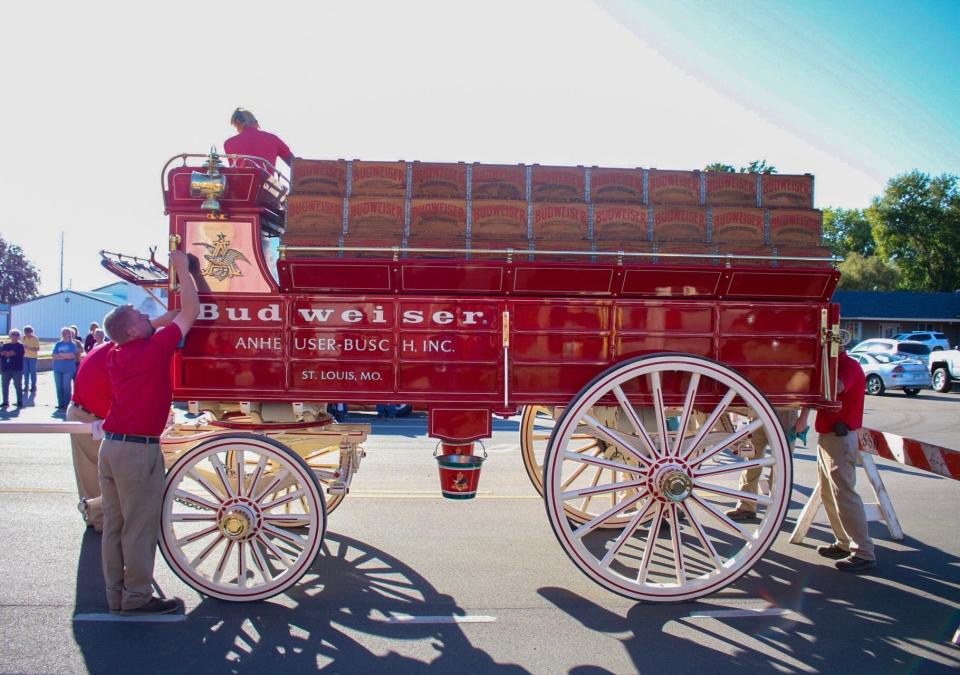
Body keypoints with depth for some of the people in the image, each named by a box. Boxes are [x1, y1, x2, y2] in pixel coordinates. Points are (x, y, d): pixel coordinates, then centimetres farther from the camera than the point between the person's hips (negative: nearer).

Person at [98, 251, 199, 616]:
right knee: (140, 527, 2)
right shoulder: (154, 349, -13)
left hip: (111, 445, 8)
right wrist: (182, 268, 4)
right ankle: (137, 596, 11)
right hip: (139, 449, -8)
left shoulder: (114, 355, 10)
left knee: (114, 524, 14)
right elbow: (190, 312, -7)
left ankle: (116, 594, 24)